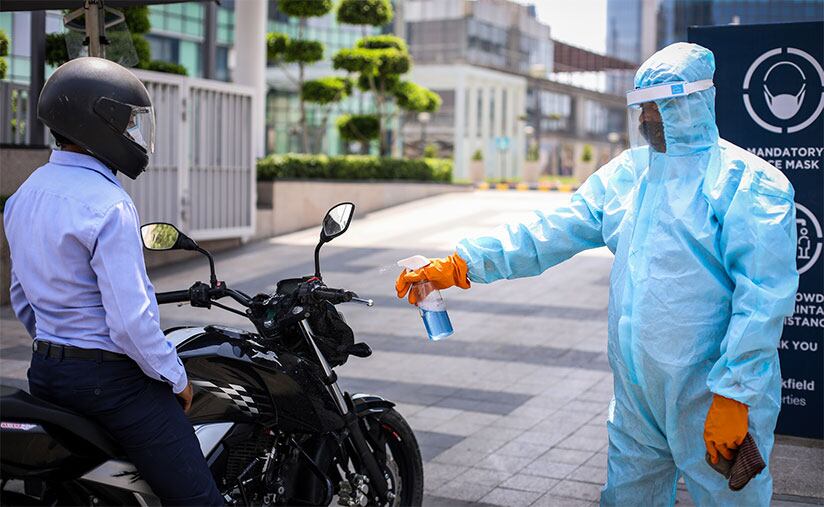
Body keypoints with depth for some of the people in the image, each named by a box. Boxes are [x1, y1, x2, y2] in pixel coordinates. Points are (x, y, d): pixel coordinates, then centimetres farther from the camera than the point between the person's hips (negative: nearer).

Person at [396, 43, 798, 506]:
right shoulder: (626, 173, 9)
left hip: (713, 398, -6)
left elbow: (764, 296, -16)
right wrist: (458, 267, -6)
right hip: (637, 397, 6)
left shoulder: (747, 182, -11)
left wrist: (733, 396, -19)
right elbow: (549, 233, 4)